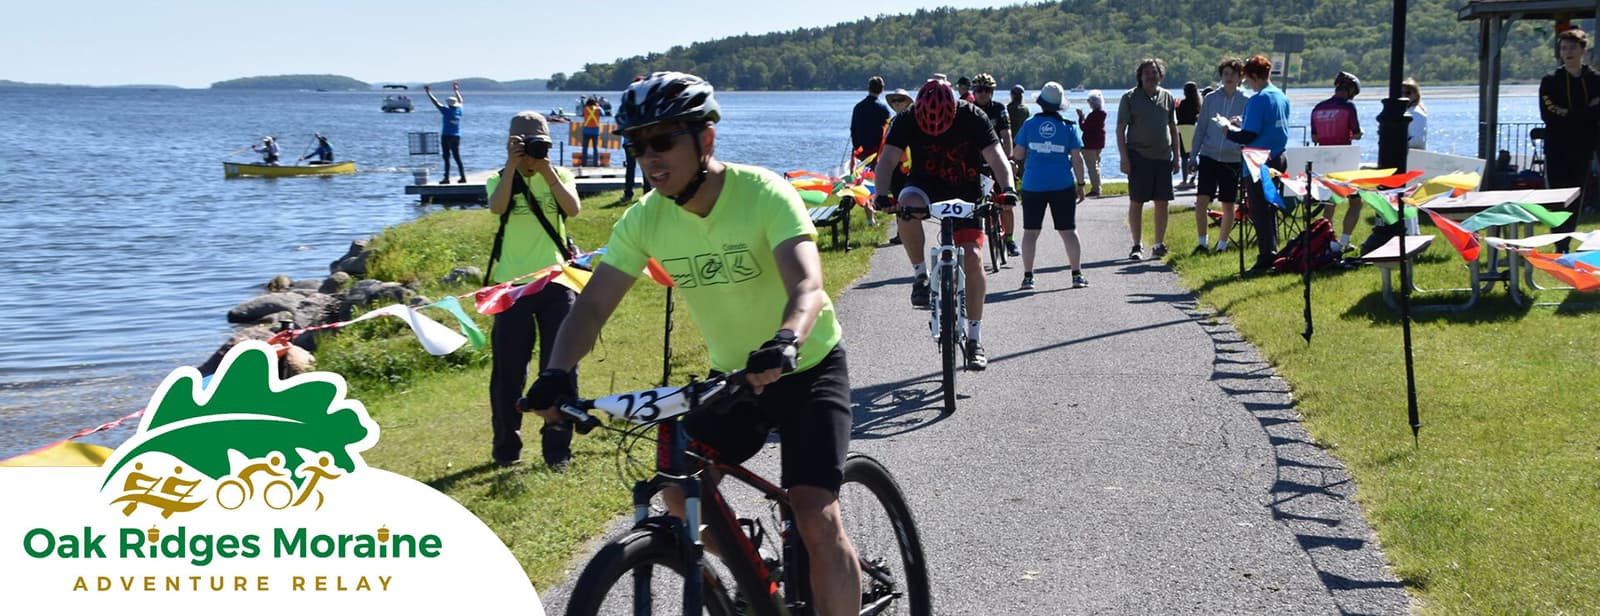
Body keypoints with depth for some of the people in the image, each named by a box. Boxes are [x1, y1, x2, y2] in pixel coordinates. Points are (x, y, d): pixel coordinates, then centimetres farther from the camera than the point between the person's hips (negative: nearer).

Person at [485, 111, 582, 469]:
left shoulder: (559, 176, 7)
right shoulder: (500, 180, 4)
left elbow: (573, 208, -14)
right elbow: (496, 207, -19)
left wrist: (546, 170, -17)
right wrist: (513, 165, -20)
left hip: (556, 283, 1)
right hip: (513, 285, 0)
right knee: (508, 371, 3)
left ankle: (557, 449, 8)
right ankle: (507, 447, 16)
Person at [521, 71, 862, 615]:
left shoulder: (764, 194, -26)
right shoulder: (645, 219, -11)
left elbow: (807, 286, -39)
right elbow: (595, 302, -15)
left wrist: (786, 343, -60)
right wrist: (559, 372, -33)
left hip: (807, 367, -5)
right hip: (733, 375, 5)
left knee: (816, 519, -17)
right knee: (681, 490, -4)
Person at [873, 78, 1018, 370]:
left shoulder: (972, 118, -20)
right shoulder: (907, 121, -18)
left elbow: (997, 158, -26)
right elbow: (887, 159, -25)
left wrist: (1006, 188, -45)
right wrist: (882, 193, -43)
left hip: (966, 192, 0)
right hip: (925, 184, 0)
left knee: (973, 258, -14)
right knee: (908, 205, -36)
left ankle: (974, 339, -3)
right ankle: (920, 275, -14)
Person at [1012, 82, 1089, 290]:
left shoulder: (1029, 124, 0)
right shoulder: (1068, 126, -1)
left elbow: (1018, 154, 2)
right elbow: (1077, 159, -2)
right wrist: (1080, 184, 6)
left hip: (1033, 185, 0)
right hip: (1062, 186, 0)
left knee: (1030, 231, 5)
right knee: (1068, 230, 7)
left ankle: (1028, 276, 2)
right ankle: (1077, 275, 8)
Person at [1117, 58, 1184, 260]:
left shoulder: (1167, 97, 11)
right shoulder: (1129, 98, -1)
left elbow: (1173, 128, 17)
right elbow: (1120, 129, -2)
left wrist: (1176, 156, 12)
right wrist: (1124, 158, -10)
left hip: (1163, 156, 3)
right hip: (1139, 156, -3)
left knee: (1162, 202, 2)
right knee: (1136, 202, 0)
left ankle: (1159, 244, 10)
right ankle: (1137, 245, 7)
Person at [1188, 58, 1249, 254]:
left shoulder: (1246, 101, 2)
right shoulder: (1210, 98, 5)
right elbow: (1201, 128, 9)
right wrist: (1193, 156, 6)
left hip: (1233, 159, 0)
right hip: (1209, 156, 1)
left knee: (1228, 204, 4)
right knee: (1201, 200, -10)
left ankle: (1222, 243, 17)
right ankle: (1202, 242, 2)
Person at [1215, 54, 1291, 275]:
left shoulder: (1258, 100, -17)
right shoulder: (1281, 97, 10)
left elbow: (1248, 136, -19)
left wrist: (1227, 128, -3)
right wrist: (1242, 124, 19)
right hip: (1278, 159, 9)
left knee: (1259, 211, -3)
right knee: (1270, 209, 17)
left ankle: (1265, 259, -3)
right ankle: (1271, 256, 22)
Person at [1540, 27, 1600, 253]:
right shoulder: (1550, 81, 2)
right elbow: (1549, 115, -11)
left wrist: (1567, 114, -14)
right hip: (1557, 150, -2)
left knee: (1576, 200, 5)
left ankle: (1565, 246, 13)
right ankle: (1560, 247, -4)